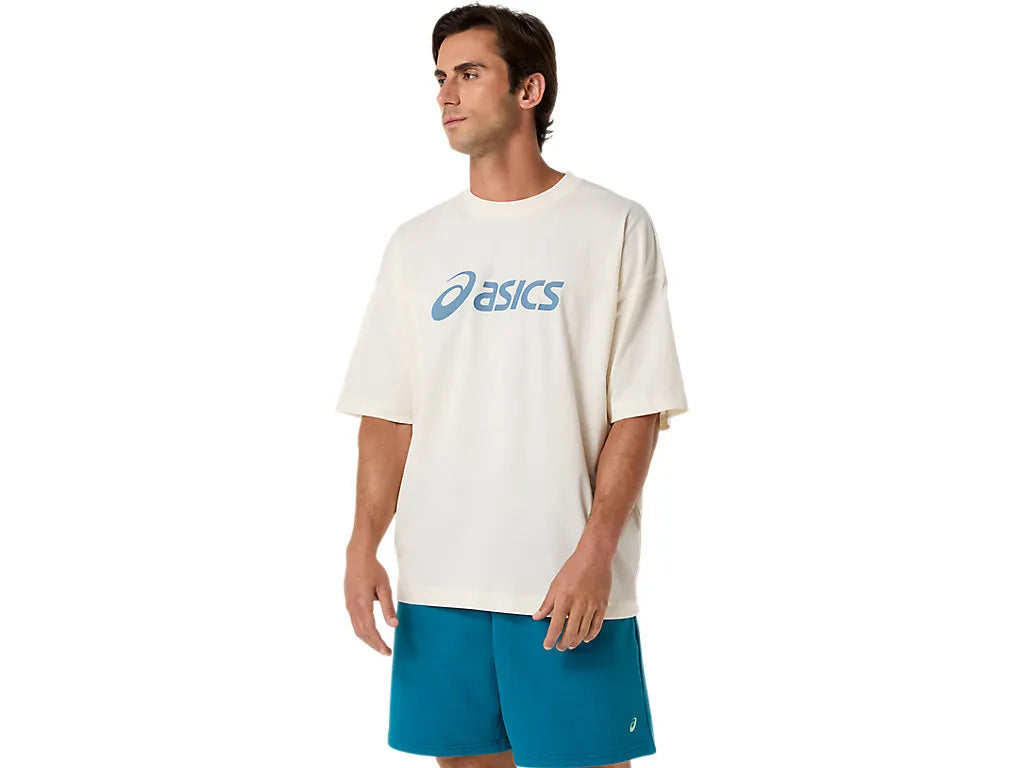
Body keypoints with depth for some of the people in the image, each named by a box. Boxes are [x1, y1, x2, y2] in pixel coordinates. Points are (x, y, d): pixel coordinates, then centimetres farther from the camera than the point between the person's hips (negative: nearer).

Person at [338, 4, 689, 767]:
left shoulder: (615, 226, -1)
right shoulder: (416, 243, 11)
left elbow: (640, 412, -5)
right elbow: (388, 414, 10)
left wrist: (595, 552, -13)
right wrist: (363, 545, -2)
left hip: (569, 582, -4)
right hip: (438, 579, 4)